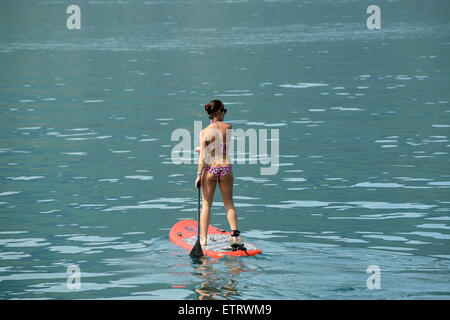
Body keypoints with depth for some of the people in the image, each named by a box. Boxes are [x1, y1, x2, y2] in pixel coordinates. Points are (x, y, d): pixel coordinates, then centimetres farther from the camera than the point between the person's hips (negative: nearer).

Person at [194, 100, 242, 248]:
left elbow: (203, 156, -10)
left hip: (210, 169, -1)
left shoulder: (204, 132, -7)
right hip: (226, 168, 1)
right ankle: (235, 234, 5)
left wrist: (199, 175, -5)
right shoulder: (228, 127, -4)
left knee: (206, 205, 9)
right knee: (229, 203, 15)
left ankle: (203, 238, 8)